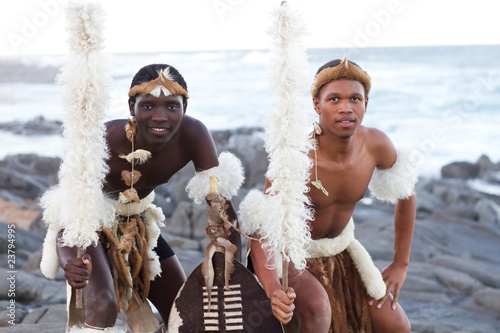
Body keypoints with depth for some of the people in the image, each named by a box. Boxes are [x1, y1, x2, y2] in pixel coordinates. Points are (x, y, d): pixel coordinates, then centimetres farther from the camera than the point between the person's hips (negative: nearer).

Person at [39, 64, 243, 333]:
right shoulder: (105, 140, -37)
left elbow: (221, 201, -22)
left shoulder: (193, 135, -26)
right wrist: (70, 261, -58)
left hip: (136, 224, 5)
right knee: (102, 306, -30)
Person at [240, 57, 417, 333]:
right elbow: (261, 230, -33)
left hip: (339, 248, 5)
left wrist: (401, 264, 5)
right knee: (316, 309, -34)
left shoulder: (376, 145, -18)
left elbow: (406, 191, 2)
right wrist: (273, 291, -51)